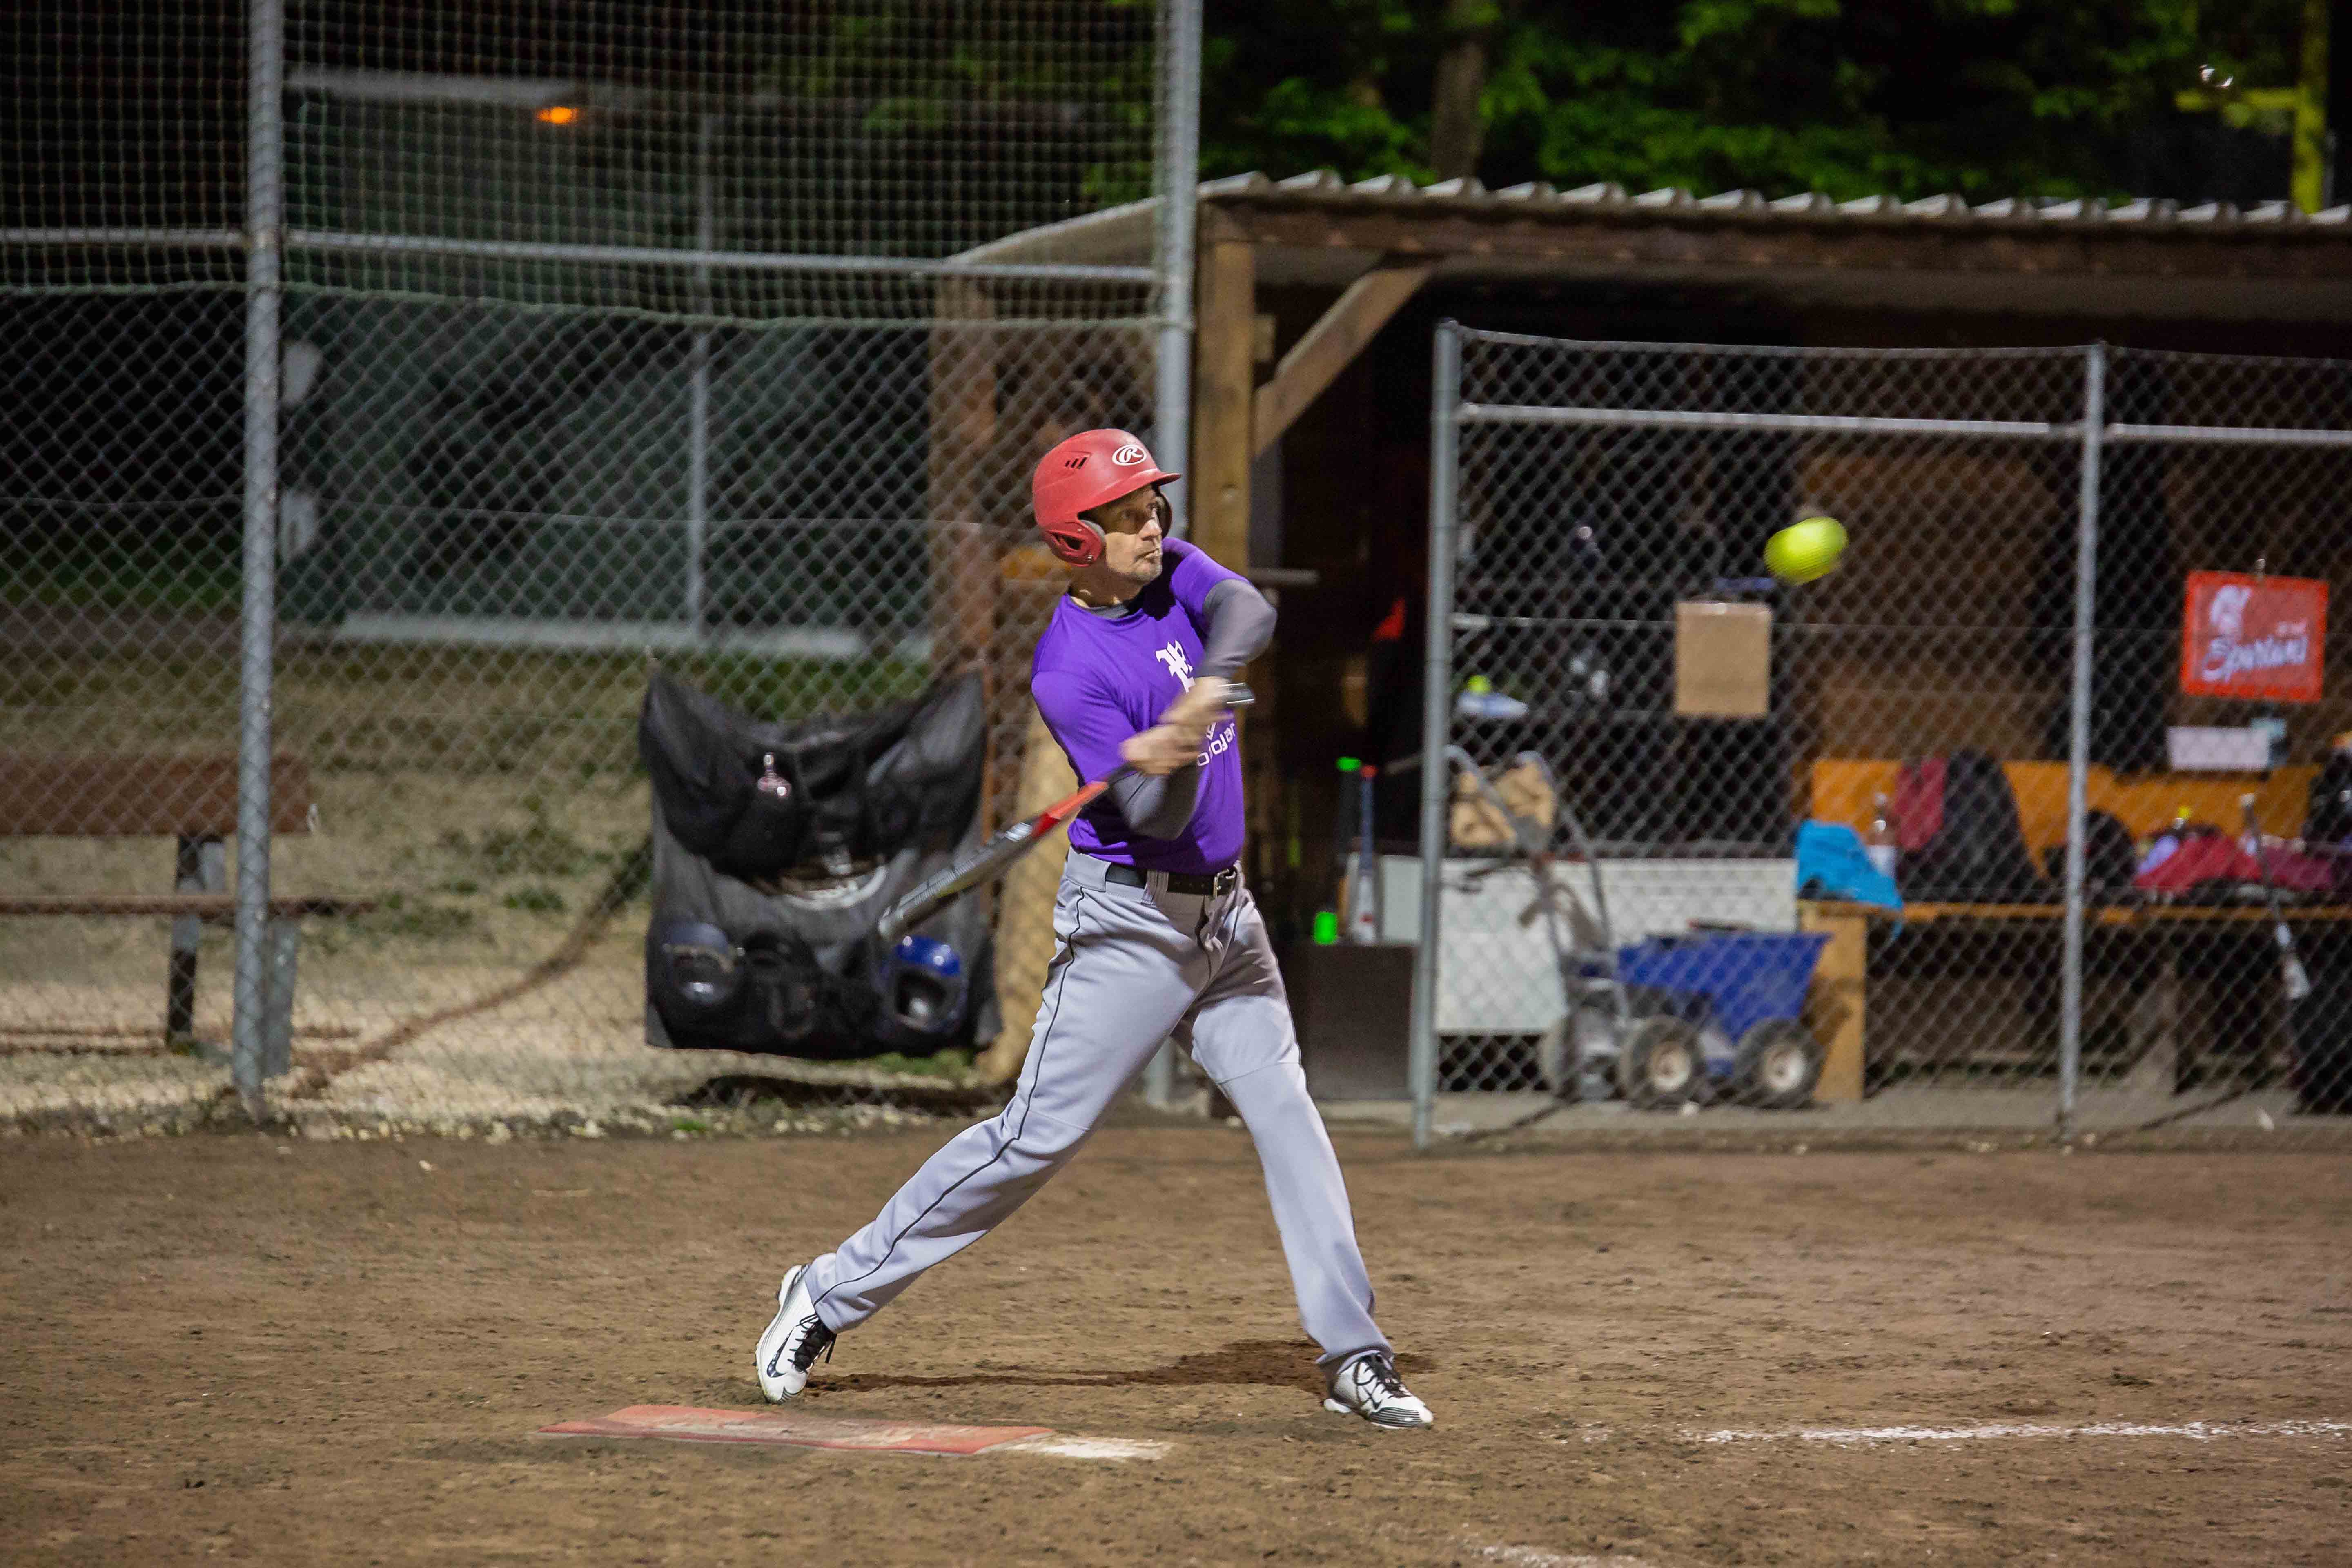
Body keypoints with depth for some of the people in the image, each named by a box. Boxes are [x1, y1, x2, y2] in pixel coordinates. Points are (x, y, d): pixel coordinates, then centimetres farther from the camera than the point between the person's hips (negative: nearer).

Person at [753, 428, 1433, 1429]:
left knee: (1285, 1114, 0)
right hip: (1130, 922, -7)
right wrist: (1171, 764, -46)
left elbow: (1248, 612, -19)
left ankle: (1353, 1356, 2)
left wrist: (1207, 692, -36)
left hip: (1224, 913, 7)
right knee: (1039, 1137, -6)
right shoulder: (1068, 670, -18)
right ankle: (832, 1294, 3)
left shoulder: (1171, 575, 2)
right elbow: (1154, 818, -24)